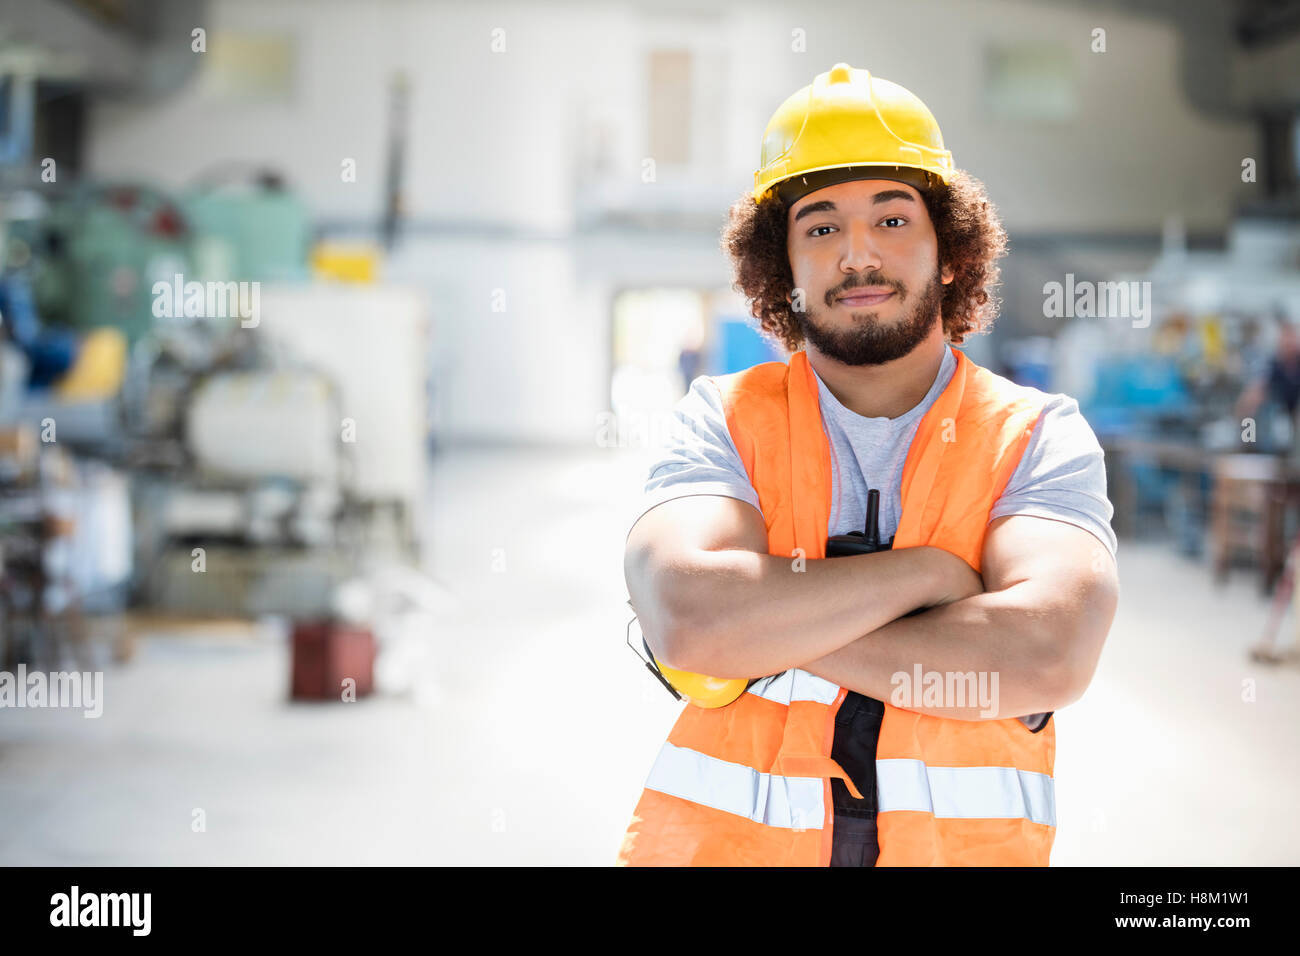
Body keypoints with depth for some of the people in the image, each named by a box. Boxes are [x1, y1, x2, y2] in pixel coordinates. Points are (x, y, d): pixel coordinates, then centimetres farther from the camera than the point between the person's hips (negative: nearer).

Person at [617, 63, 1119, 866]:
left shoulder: (1038, 437, 4)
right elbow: (685, 614, -12)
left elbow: (1048, 657, -14)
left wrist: (772, 632, -10)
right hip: (720, 840, 0)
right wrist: (924, 573, -9)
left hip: (962, 844, 0)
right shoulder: (724, 420, 7)